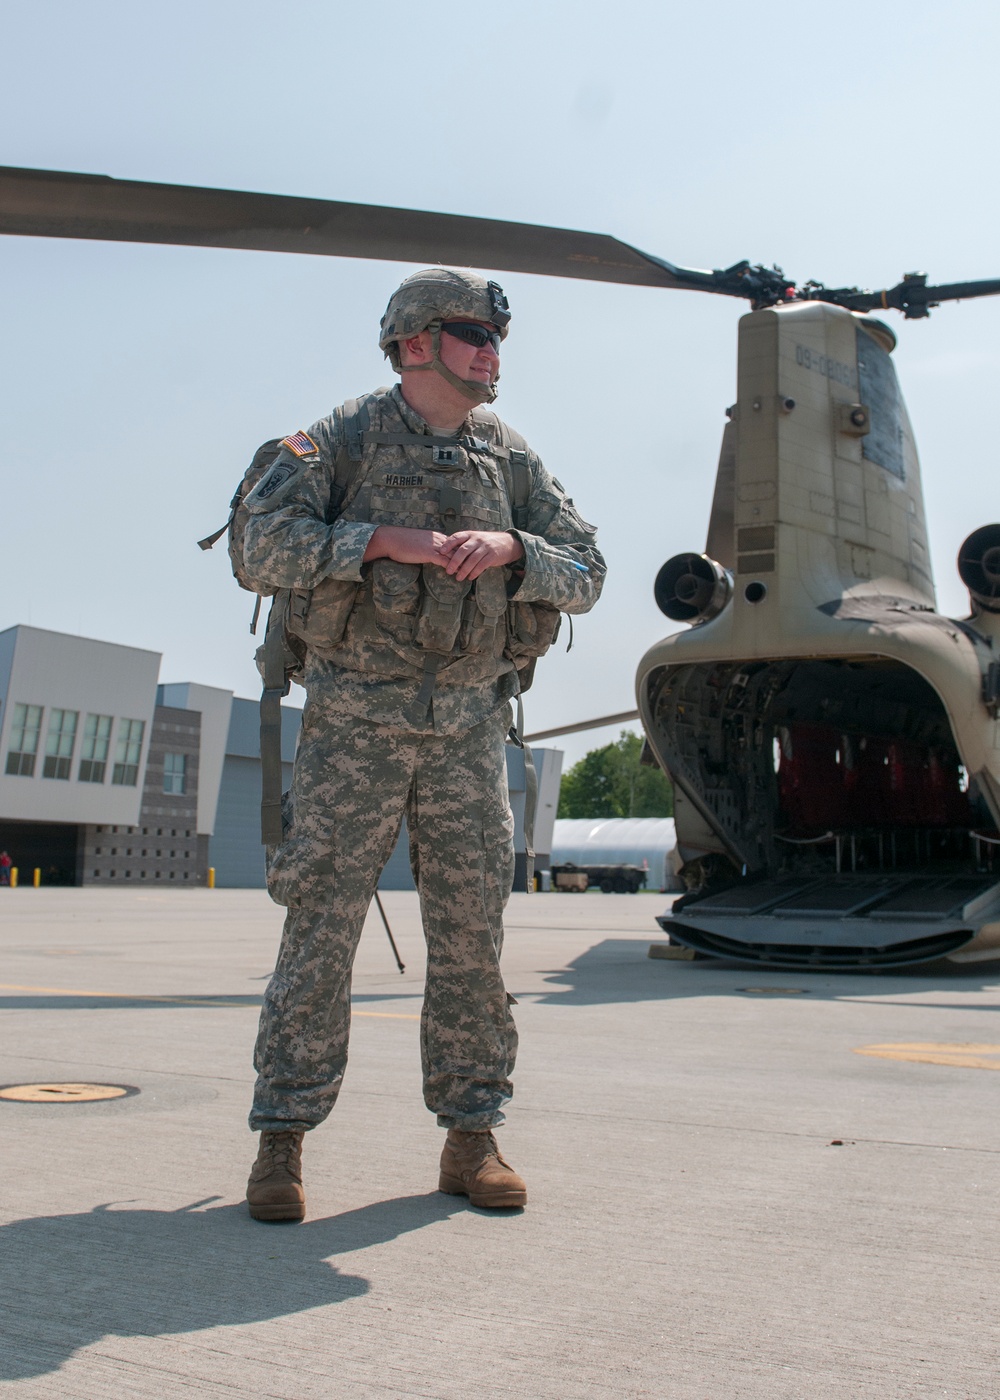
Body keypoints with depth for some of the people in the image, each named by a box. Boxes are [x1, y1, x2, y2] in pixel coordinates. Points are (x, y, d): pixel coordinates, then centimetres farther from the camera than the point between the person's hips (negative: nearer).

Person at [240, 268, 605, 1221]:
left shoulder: (513, 461, 11)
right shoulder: (344, 440, 2)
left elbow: (586, 575, 7)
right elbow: (265, 543, -10)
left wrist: (512, 546, -12)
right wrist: (384, 539, -20)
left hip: (468, 723, 4)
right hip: (356, 719, -3)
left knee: (472, 929, 4)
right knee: (321, 925, -4)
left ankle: (471, 1138, 14)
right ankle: (282, 1141, 4)